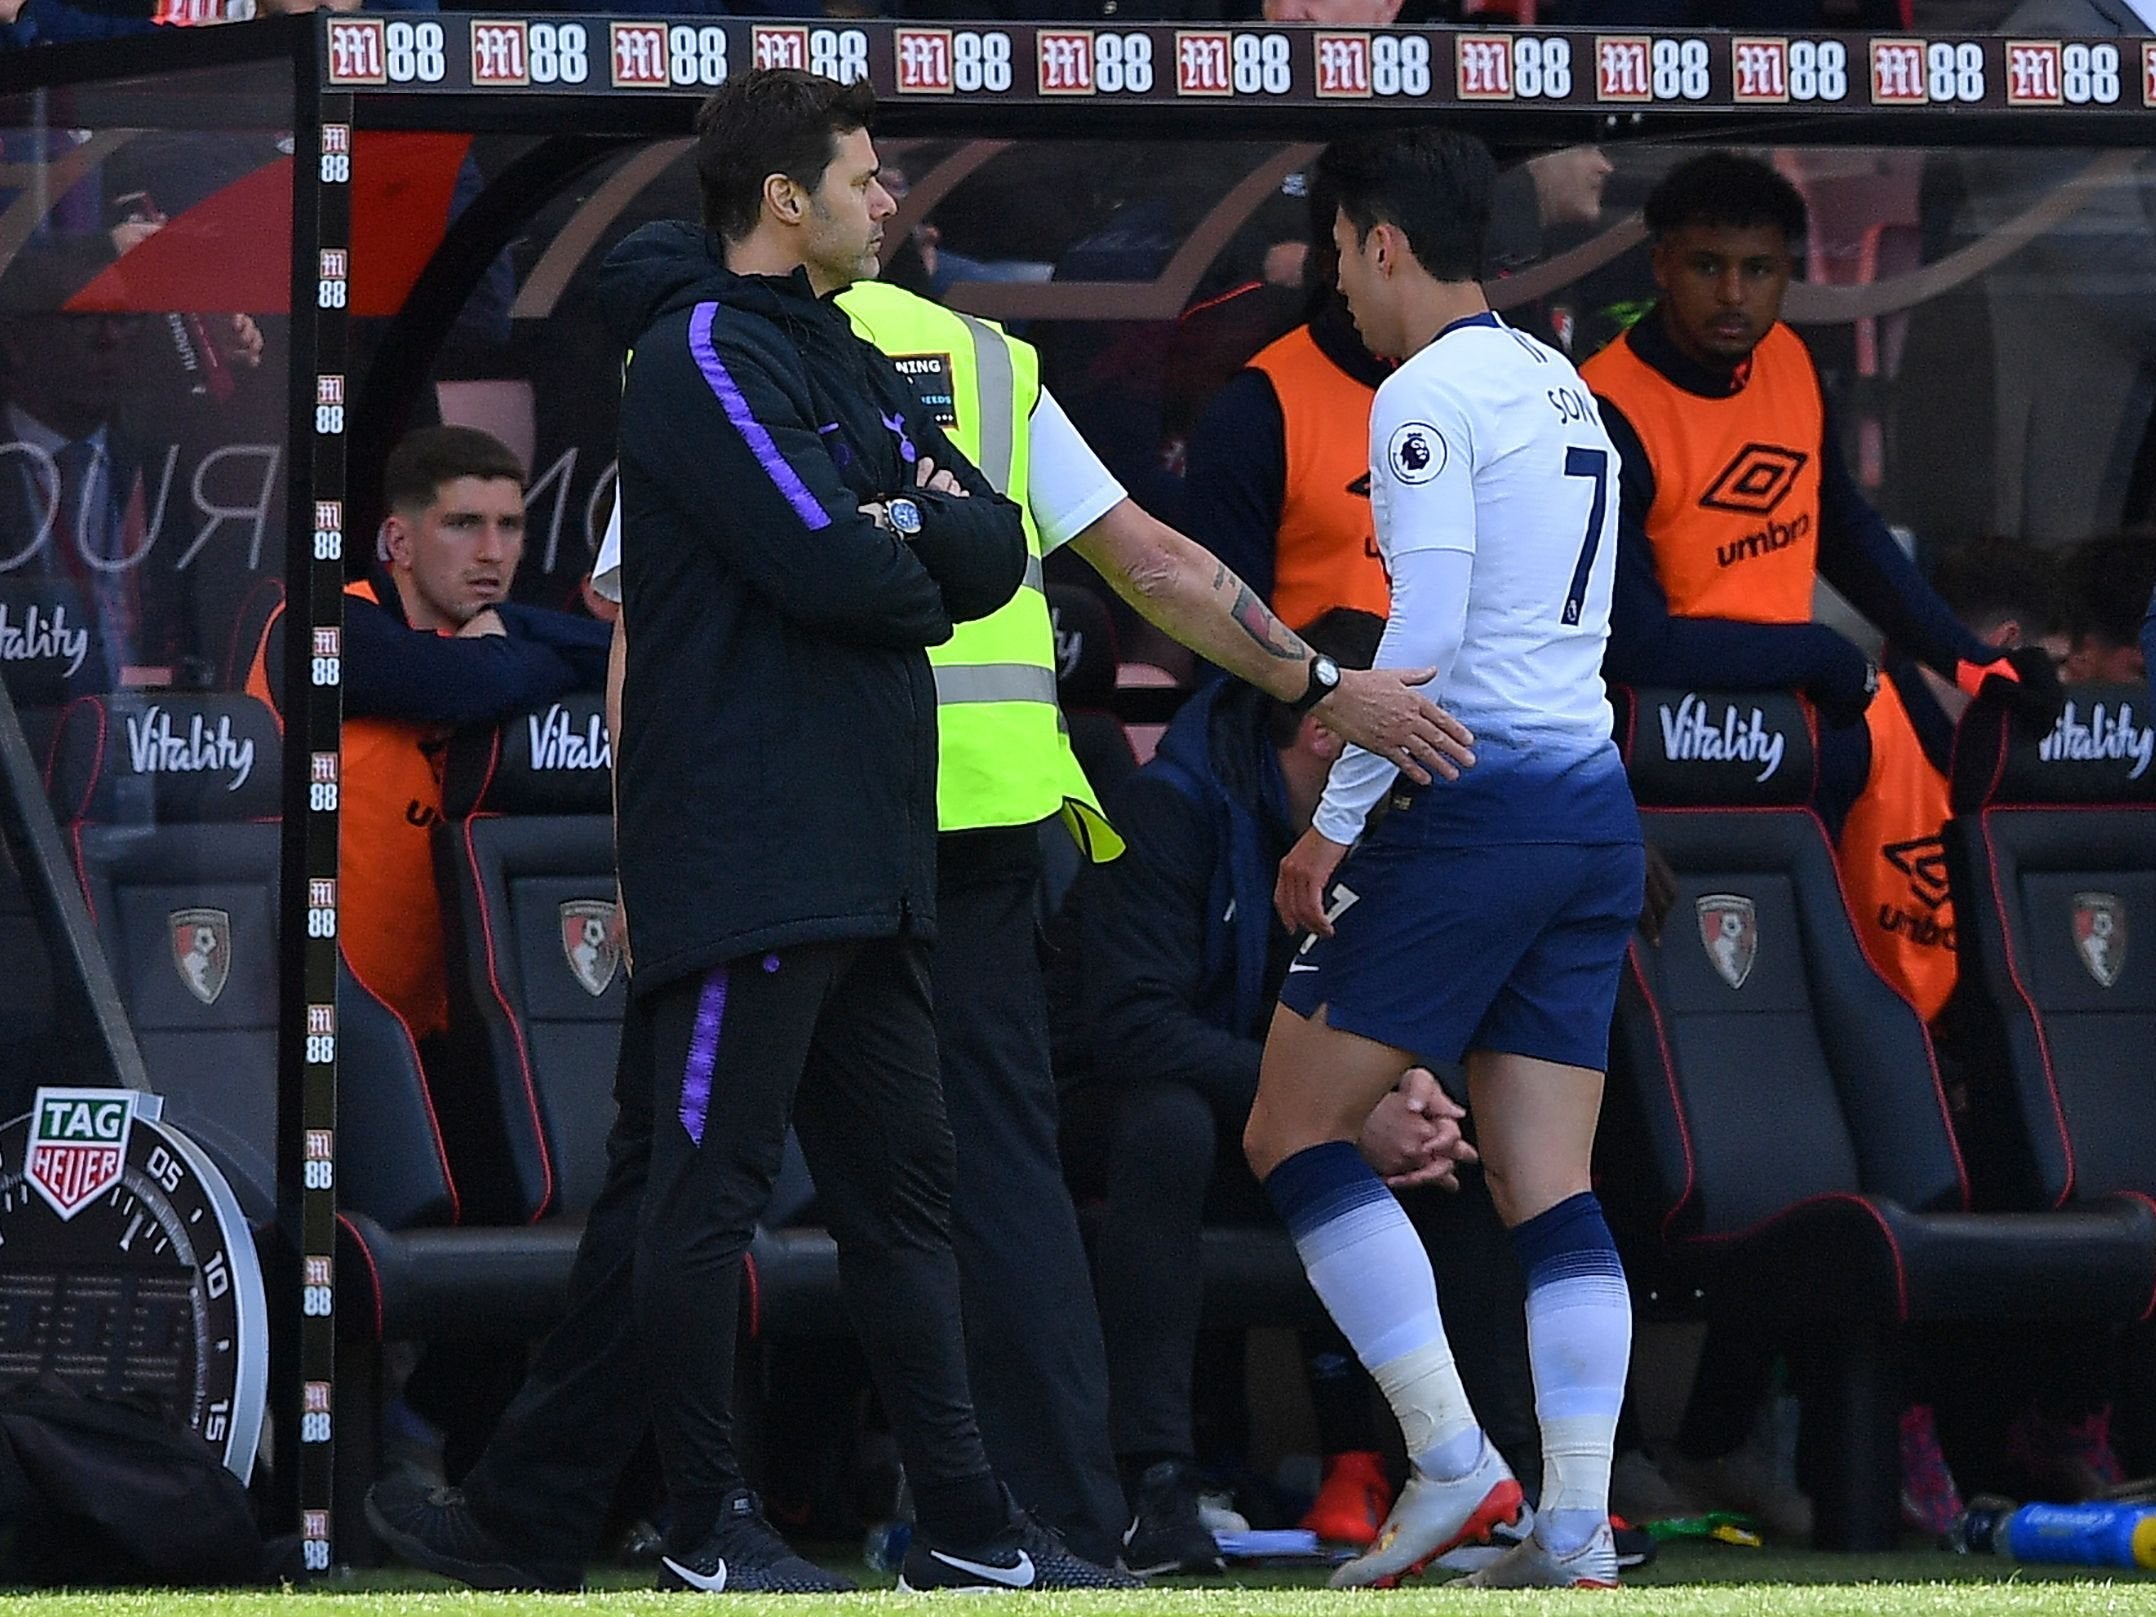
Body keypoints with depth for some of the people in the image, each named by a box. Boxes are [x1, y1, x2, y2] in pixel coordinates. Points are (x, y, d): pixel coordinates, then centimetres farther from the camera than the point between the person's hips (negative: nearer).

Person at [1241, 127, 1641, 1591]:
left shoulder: (1428, 397, -9)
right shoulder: (1566, 389, 17)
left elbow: (1429, 633, -16)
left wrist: (1336, 822, -10)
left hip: (1475, 808, -8)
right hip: (1599, 811, 8)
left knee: (1296, 1133, 1)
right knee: (1548, 1184, 5)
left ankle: (1452, 1459, -7)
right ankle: (1576, 1533, -3)